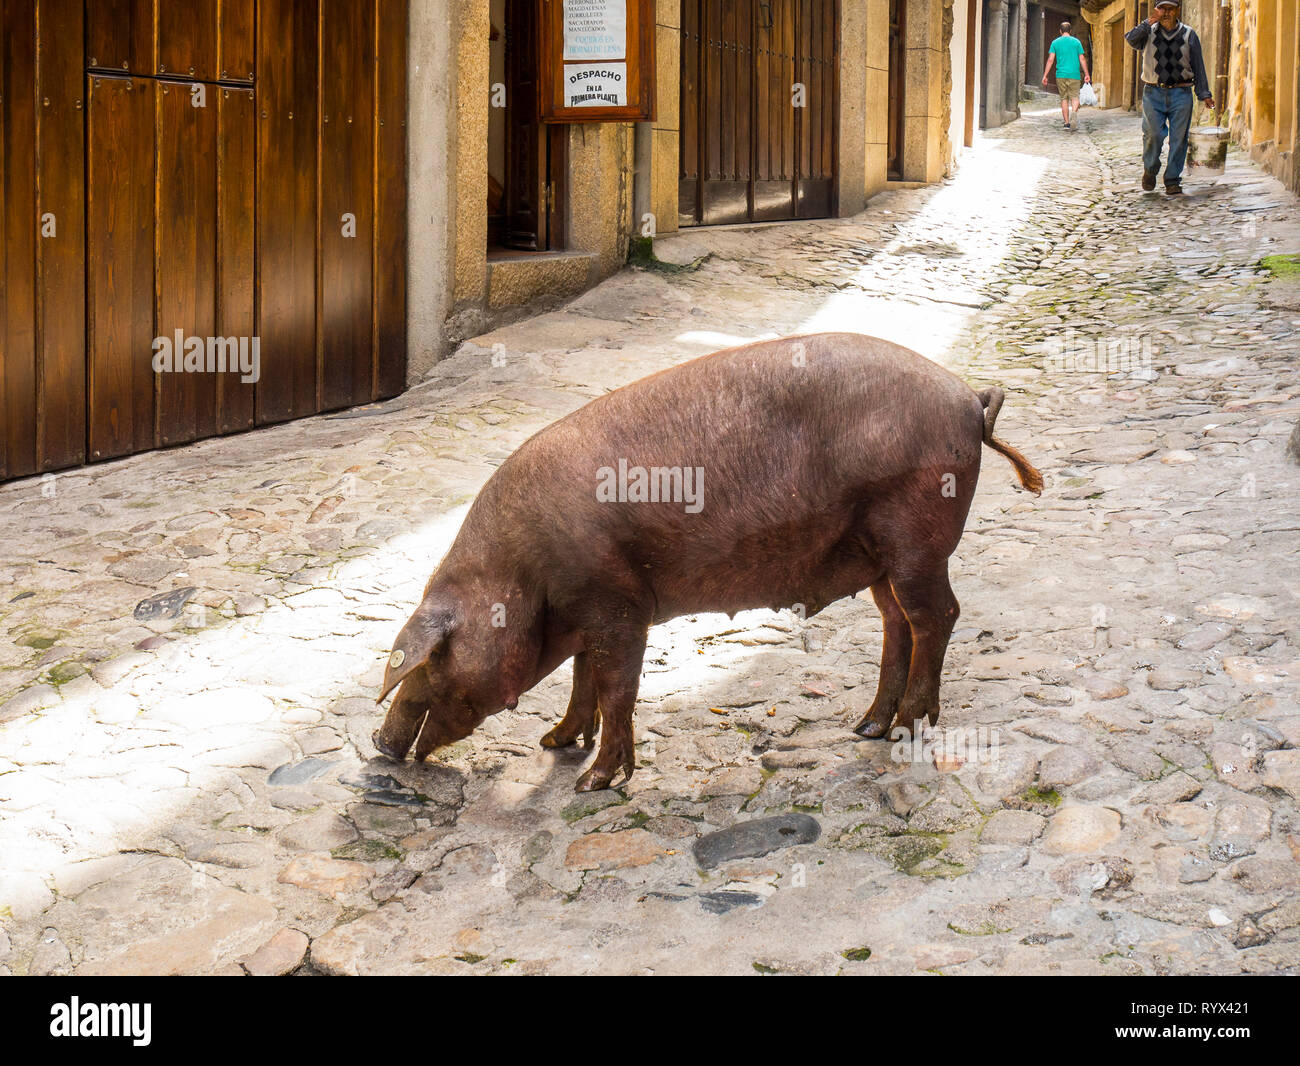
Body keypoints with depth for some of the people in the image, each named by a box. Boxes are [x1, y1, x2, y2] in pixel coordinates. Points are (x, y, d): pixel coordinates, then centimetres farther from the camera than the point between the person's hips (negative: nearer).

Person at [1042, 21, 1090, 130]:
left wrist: (1045, 75, 1)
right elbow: (1082, 59, 2)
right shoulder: (1076, 42, 4)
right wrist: (1086, 74, 8)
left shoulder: (1055, 43, 5)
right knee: (1074, 97, 1)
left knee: (1064, 99, 9)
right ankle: (1074, 112, -30)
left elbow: (1050, 60, -1)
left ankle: (1067, 122, 8)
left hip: (1061, 75, 1)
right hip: (1074, 75, -1)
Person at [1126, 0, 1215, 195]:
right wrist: (1148, 24, -22)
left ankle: (1173, 181, 8)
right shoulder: (1148, 32, 8)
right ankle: (1150, 170, 16)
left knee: (1178, 138, -2)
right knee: (1153, 134, -10)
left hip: (1181, 93, 1)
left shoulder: (1188, 35, 9)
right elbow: (1131, 39, -13)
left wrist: (1204, 95, 6)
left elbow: (1198, 67, 10)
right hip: (1153, 93, -1)